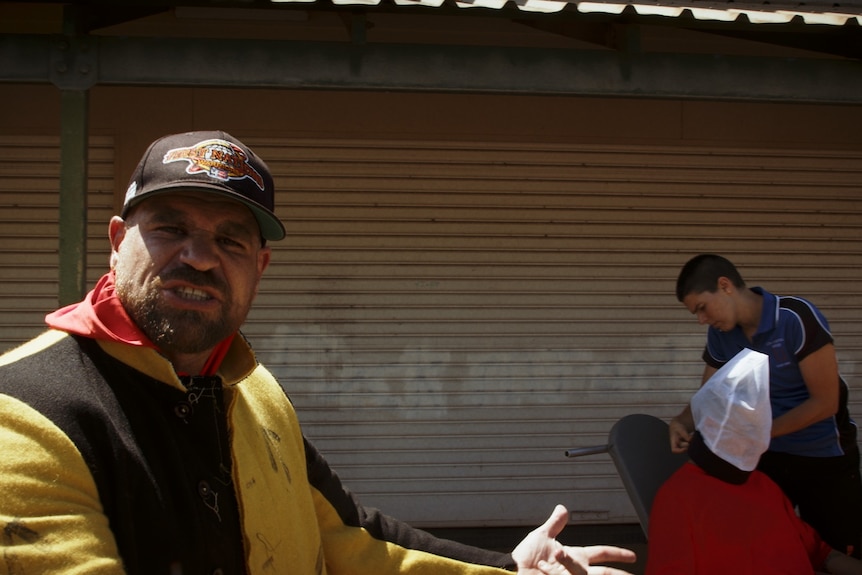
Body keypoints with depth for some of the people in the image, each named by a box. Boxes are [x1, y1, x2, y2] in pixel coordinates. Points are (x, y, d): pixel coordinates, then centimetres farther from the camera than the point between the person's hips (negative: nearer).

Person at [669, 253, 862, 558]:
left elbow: (825, 402, -22)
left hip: (824, 459, -5)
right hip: (766, 457, 5)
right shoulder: (719, 334, -4)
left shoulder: (797, 318, -23)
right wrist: (682, 422, -14)